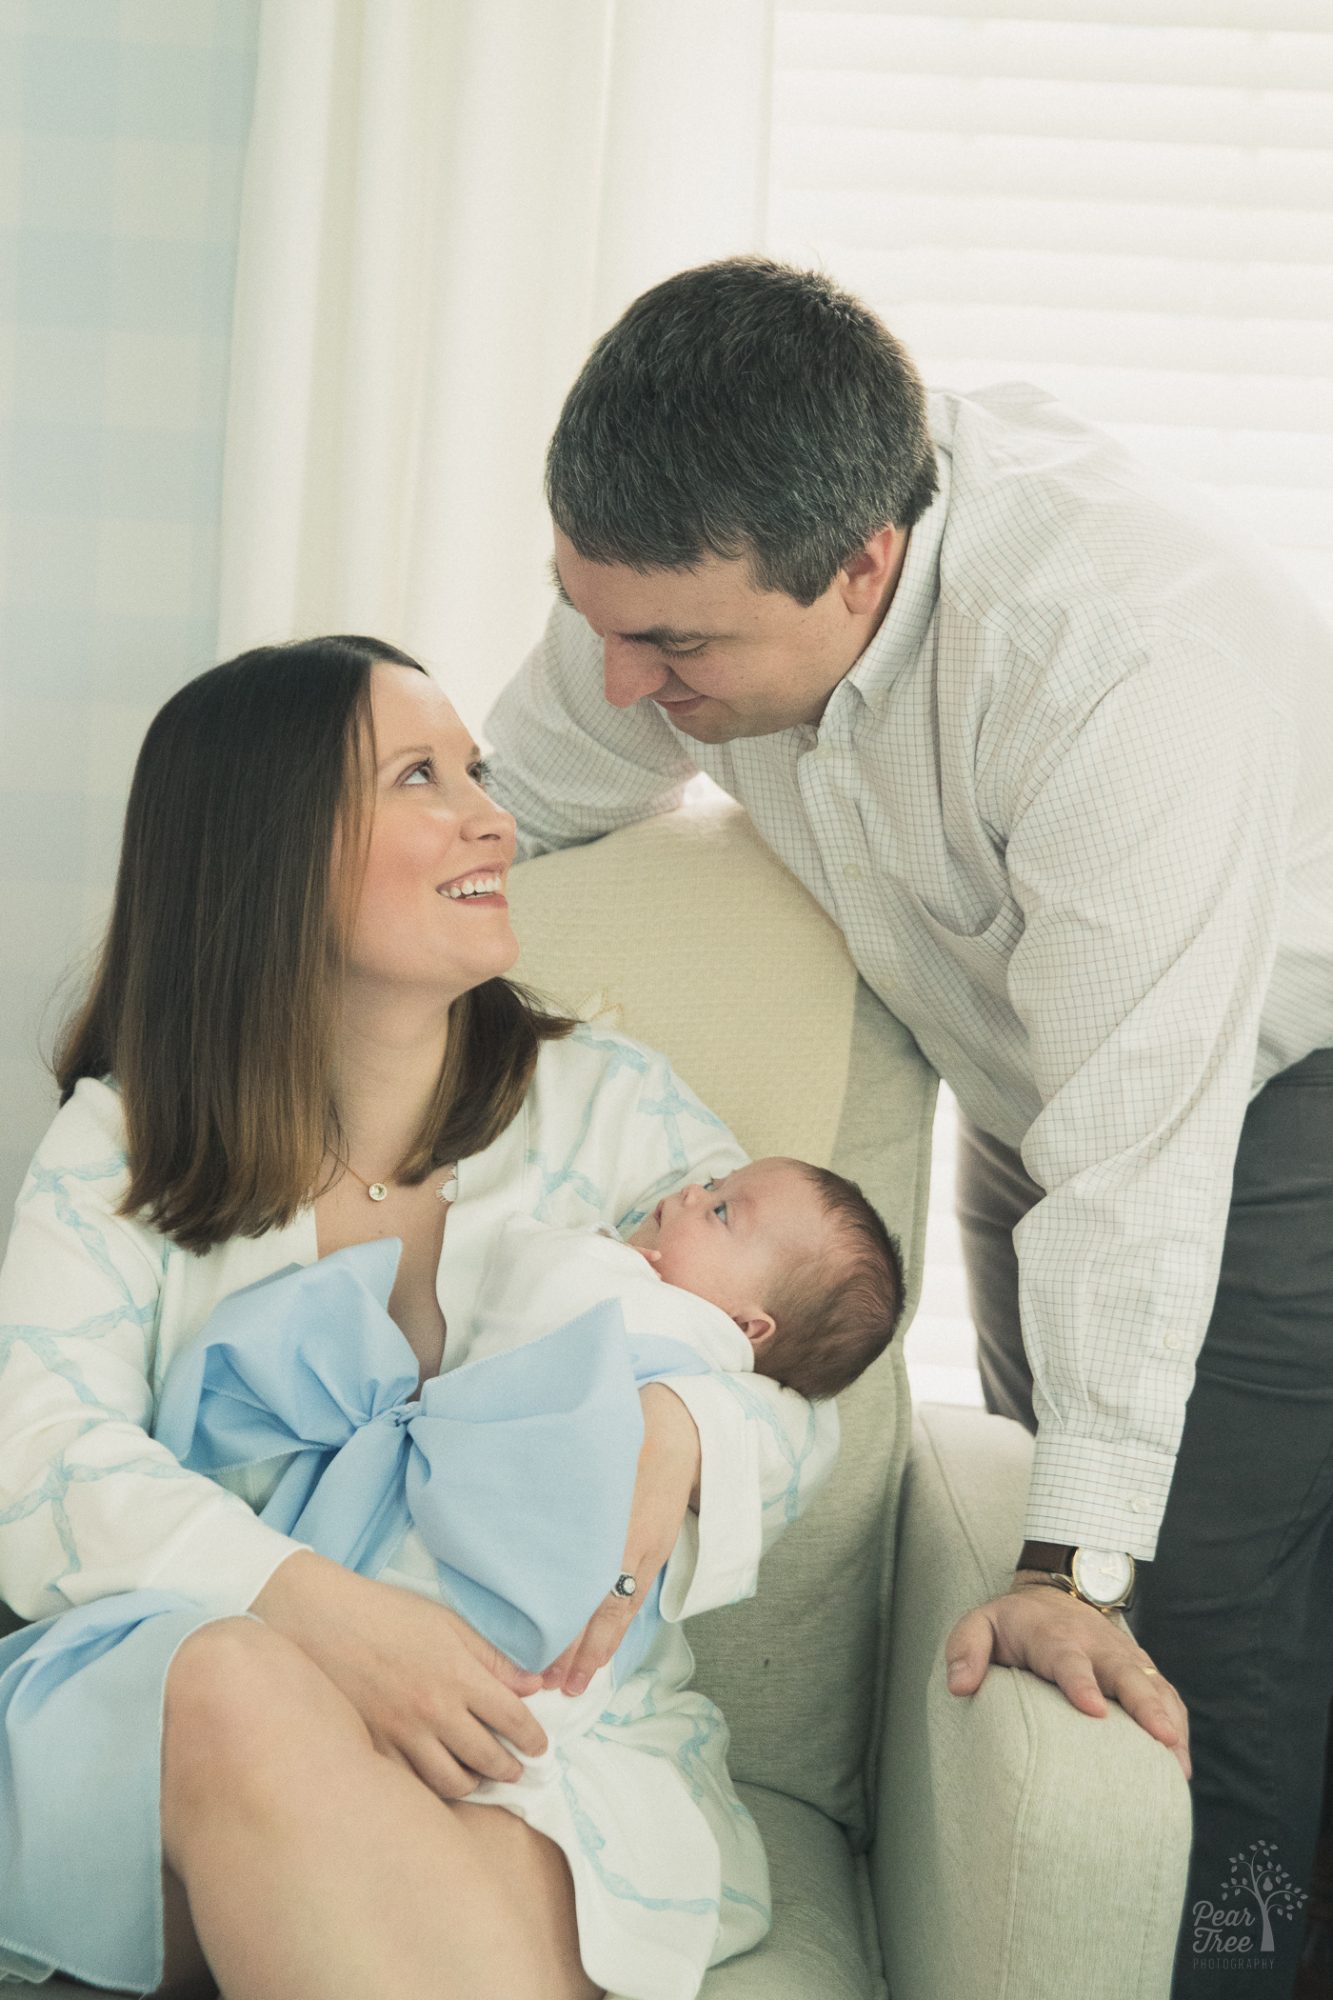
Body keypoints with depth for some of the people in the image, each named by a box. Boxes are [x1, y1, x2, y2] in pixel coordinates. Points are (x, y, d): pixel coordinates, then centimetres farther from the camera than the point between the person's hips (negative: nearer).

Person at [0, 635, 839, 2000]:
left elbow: (800, 1401, 10)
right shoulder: (121, 1144, 8)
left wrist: (676, 1438, -17)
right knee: (238, 1689, -36)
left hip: (555, 1731, -1)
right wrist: (321, 1610, -26)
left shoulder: (615, 1108, 10)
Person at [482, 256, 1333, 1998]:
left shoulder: (1129, 660, -40)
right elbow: (510, 802, 0)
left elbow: (1136, 1151, -36)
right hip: (1039, 1085, 7)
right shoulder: (693, 553, -19)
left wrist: (1074, 1566, -33)